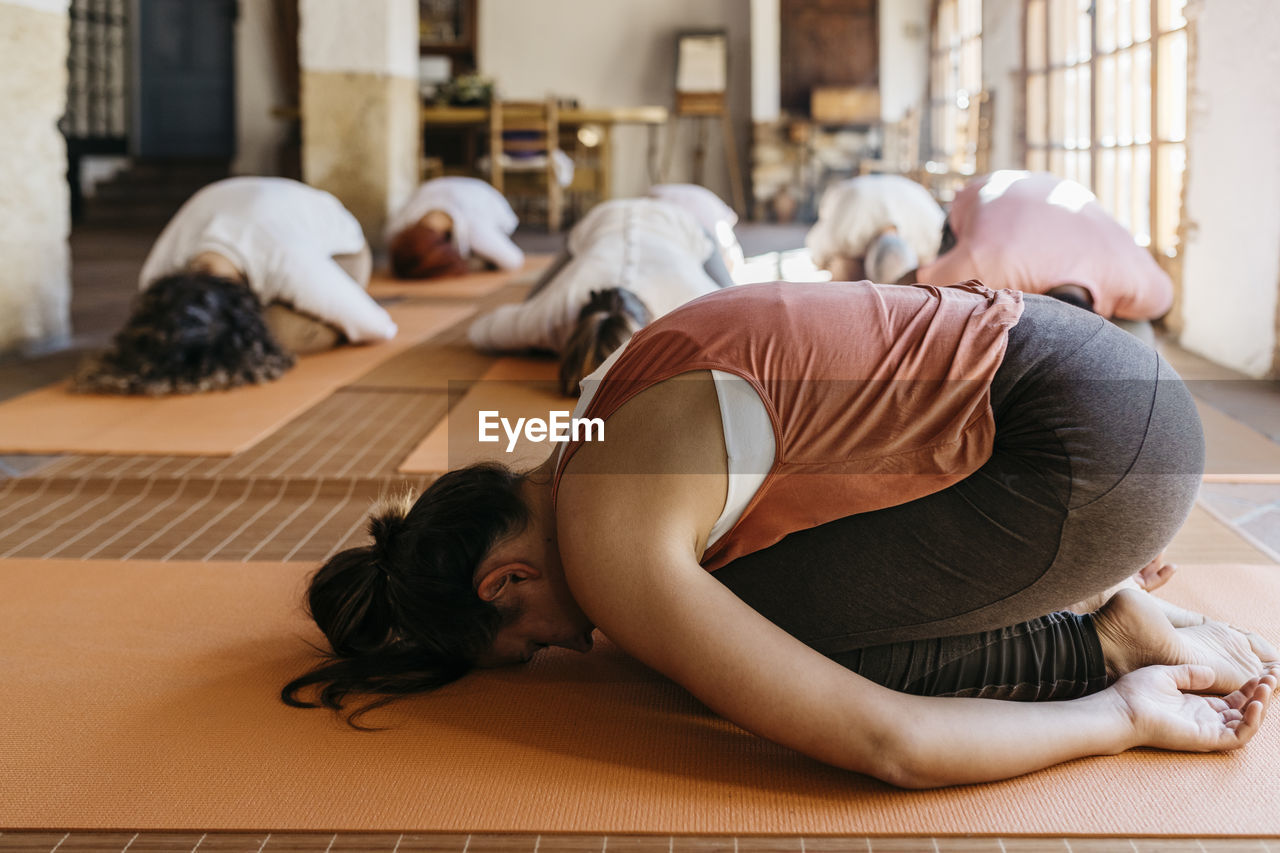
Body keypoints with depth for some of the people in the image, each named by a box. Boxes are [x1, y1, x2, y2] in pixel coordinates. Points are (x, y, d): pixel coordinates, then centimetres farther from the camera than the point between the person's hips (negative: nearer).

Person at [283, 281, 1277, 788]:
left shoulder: (610, 550, -17)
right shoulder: (610, 409, 11)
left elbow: (884, 745, -20)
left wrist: (1128, 715, -9)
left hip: (1101, 451, -9)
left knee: (756, 629, -7)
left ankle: (1113, 646, 0)